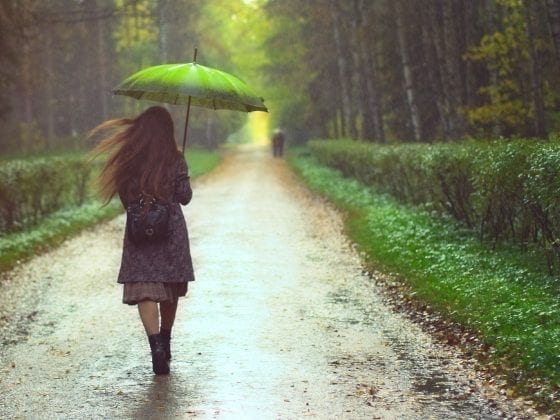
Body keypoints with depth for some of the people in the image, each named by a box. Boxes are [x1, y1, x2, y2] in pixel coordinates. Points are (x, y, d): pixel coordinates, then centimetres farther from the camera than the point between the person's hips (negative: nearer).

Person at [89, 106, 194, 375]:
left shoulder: (128, 161, -2)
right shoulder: (175, 161, -6)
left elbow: (125, 197, 3)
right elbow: (185, 197, -2)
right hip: (171, 231, 1)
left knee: (145, 291, -4)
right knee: (170, 289, 17)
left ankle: (156, 346, -23)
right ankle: (165, 344, 28)